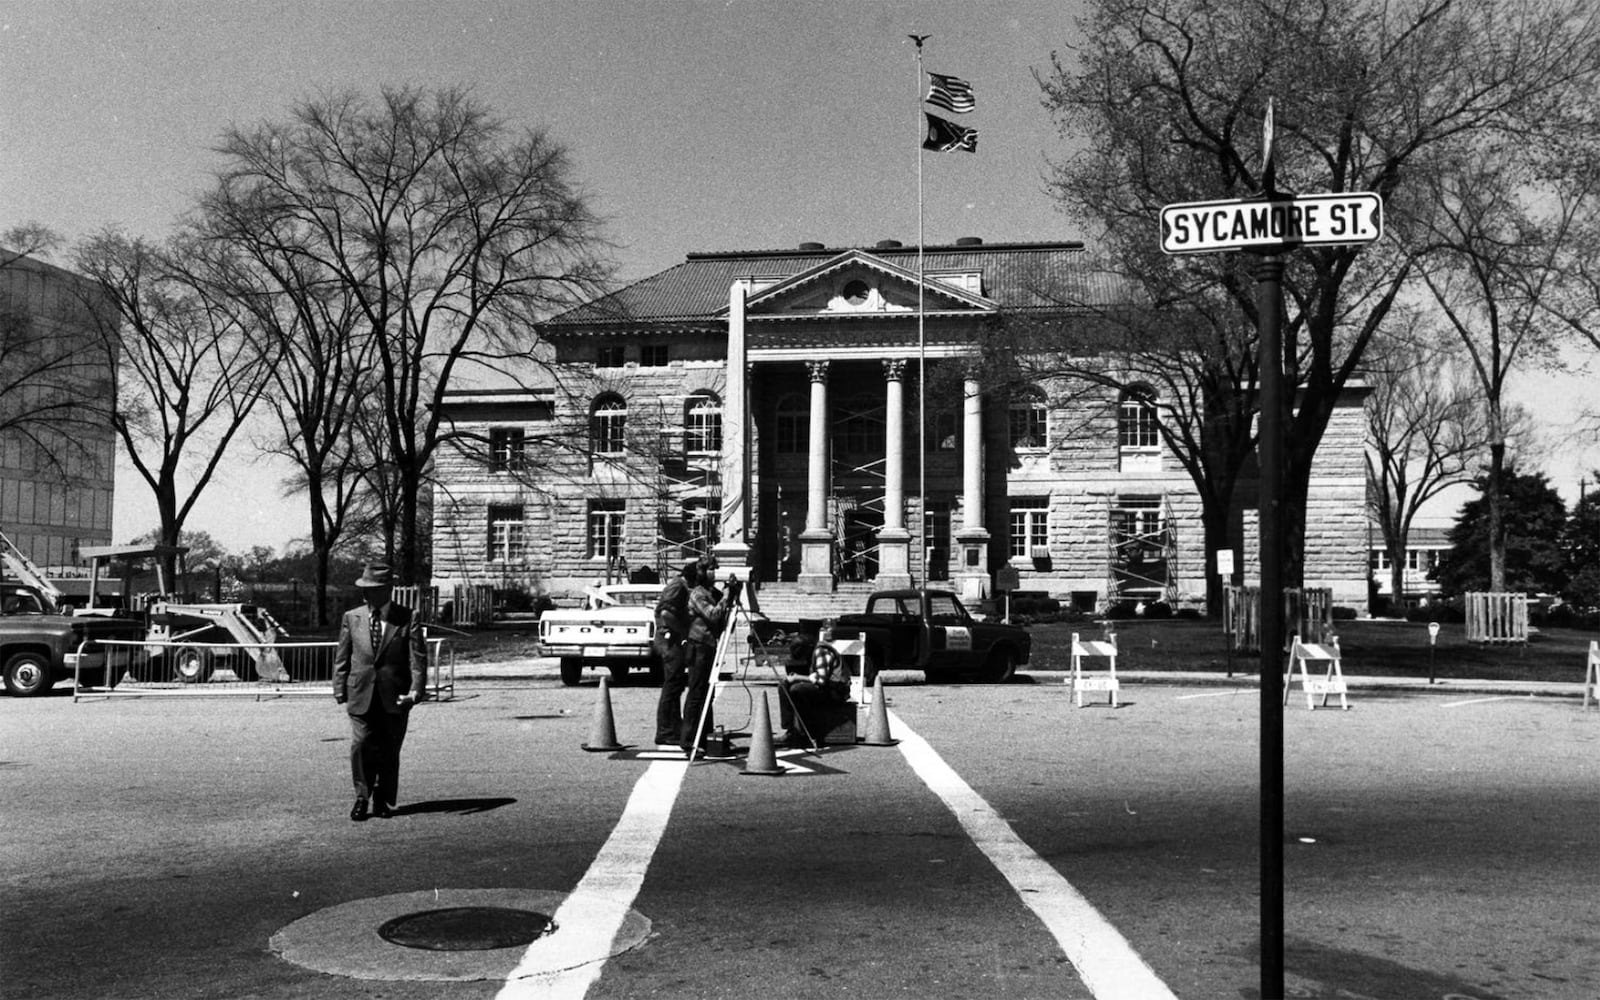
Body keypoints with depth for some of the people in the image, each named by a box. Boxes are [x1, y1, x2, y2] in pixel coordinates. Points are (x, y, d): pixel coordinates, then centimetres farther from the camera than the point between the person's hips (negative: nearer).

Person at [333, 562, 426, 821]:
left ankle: (383, 800, 24)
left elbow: (418, 658, -5)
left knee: (389, 751, 8)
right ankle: (362, 797, 12)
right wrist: (340, 690, 2)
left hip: (395, 698, -1)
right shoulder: (351, 618, 5)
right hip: (361, 695, 1)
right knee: (361, 746, -7)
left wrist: (415, 691, -16)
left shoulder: (407, 619, -2)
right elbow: (341, 658, 9)